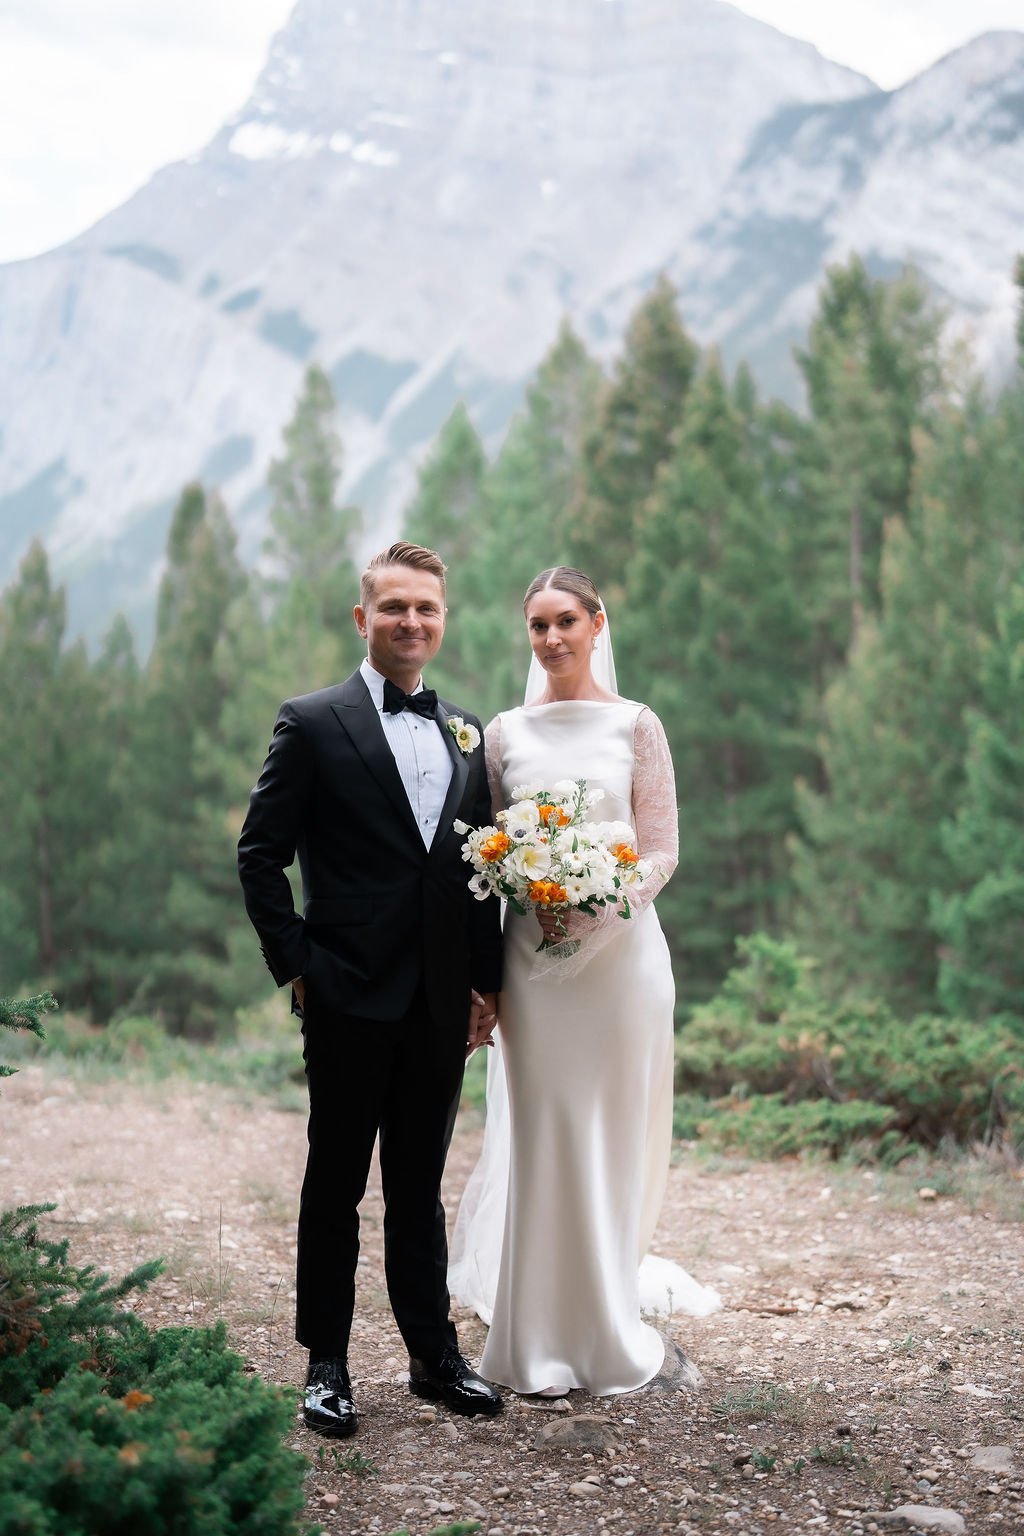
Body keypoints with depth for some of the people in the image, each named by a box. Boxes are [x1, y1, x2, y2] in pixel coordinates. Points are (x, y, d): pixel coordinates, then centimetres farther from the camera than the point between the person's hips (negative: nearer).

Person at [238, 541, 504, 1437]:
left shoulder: (469, 735, 12)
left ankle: (435, 1356, 24)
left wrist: (489, 982, 8)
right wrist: (295, 967, -9)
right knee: (337, 1187, 7)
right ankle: (327, 1365, 18)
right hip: (350, 1000, -4)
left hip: (442, 1002, 4)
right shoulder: (314, 724, -3)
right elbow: (261, 855, -4)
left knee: (420, 1189, 15)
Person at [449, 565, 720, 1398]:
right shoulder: (504, 734, 7)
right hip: (531, 955, 1)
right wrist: (527, 894, -9)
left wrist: (604, 907, -16)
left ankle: (612, 1333, 18)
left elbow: (663, 847, 0)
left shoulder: (635, 725, 2)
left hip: (620, 948, -1)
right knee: (537, 1140, 2)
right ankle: (540, 1340, 11)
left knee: (614, 1137, 5)